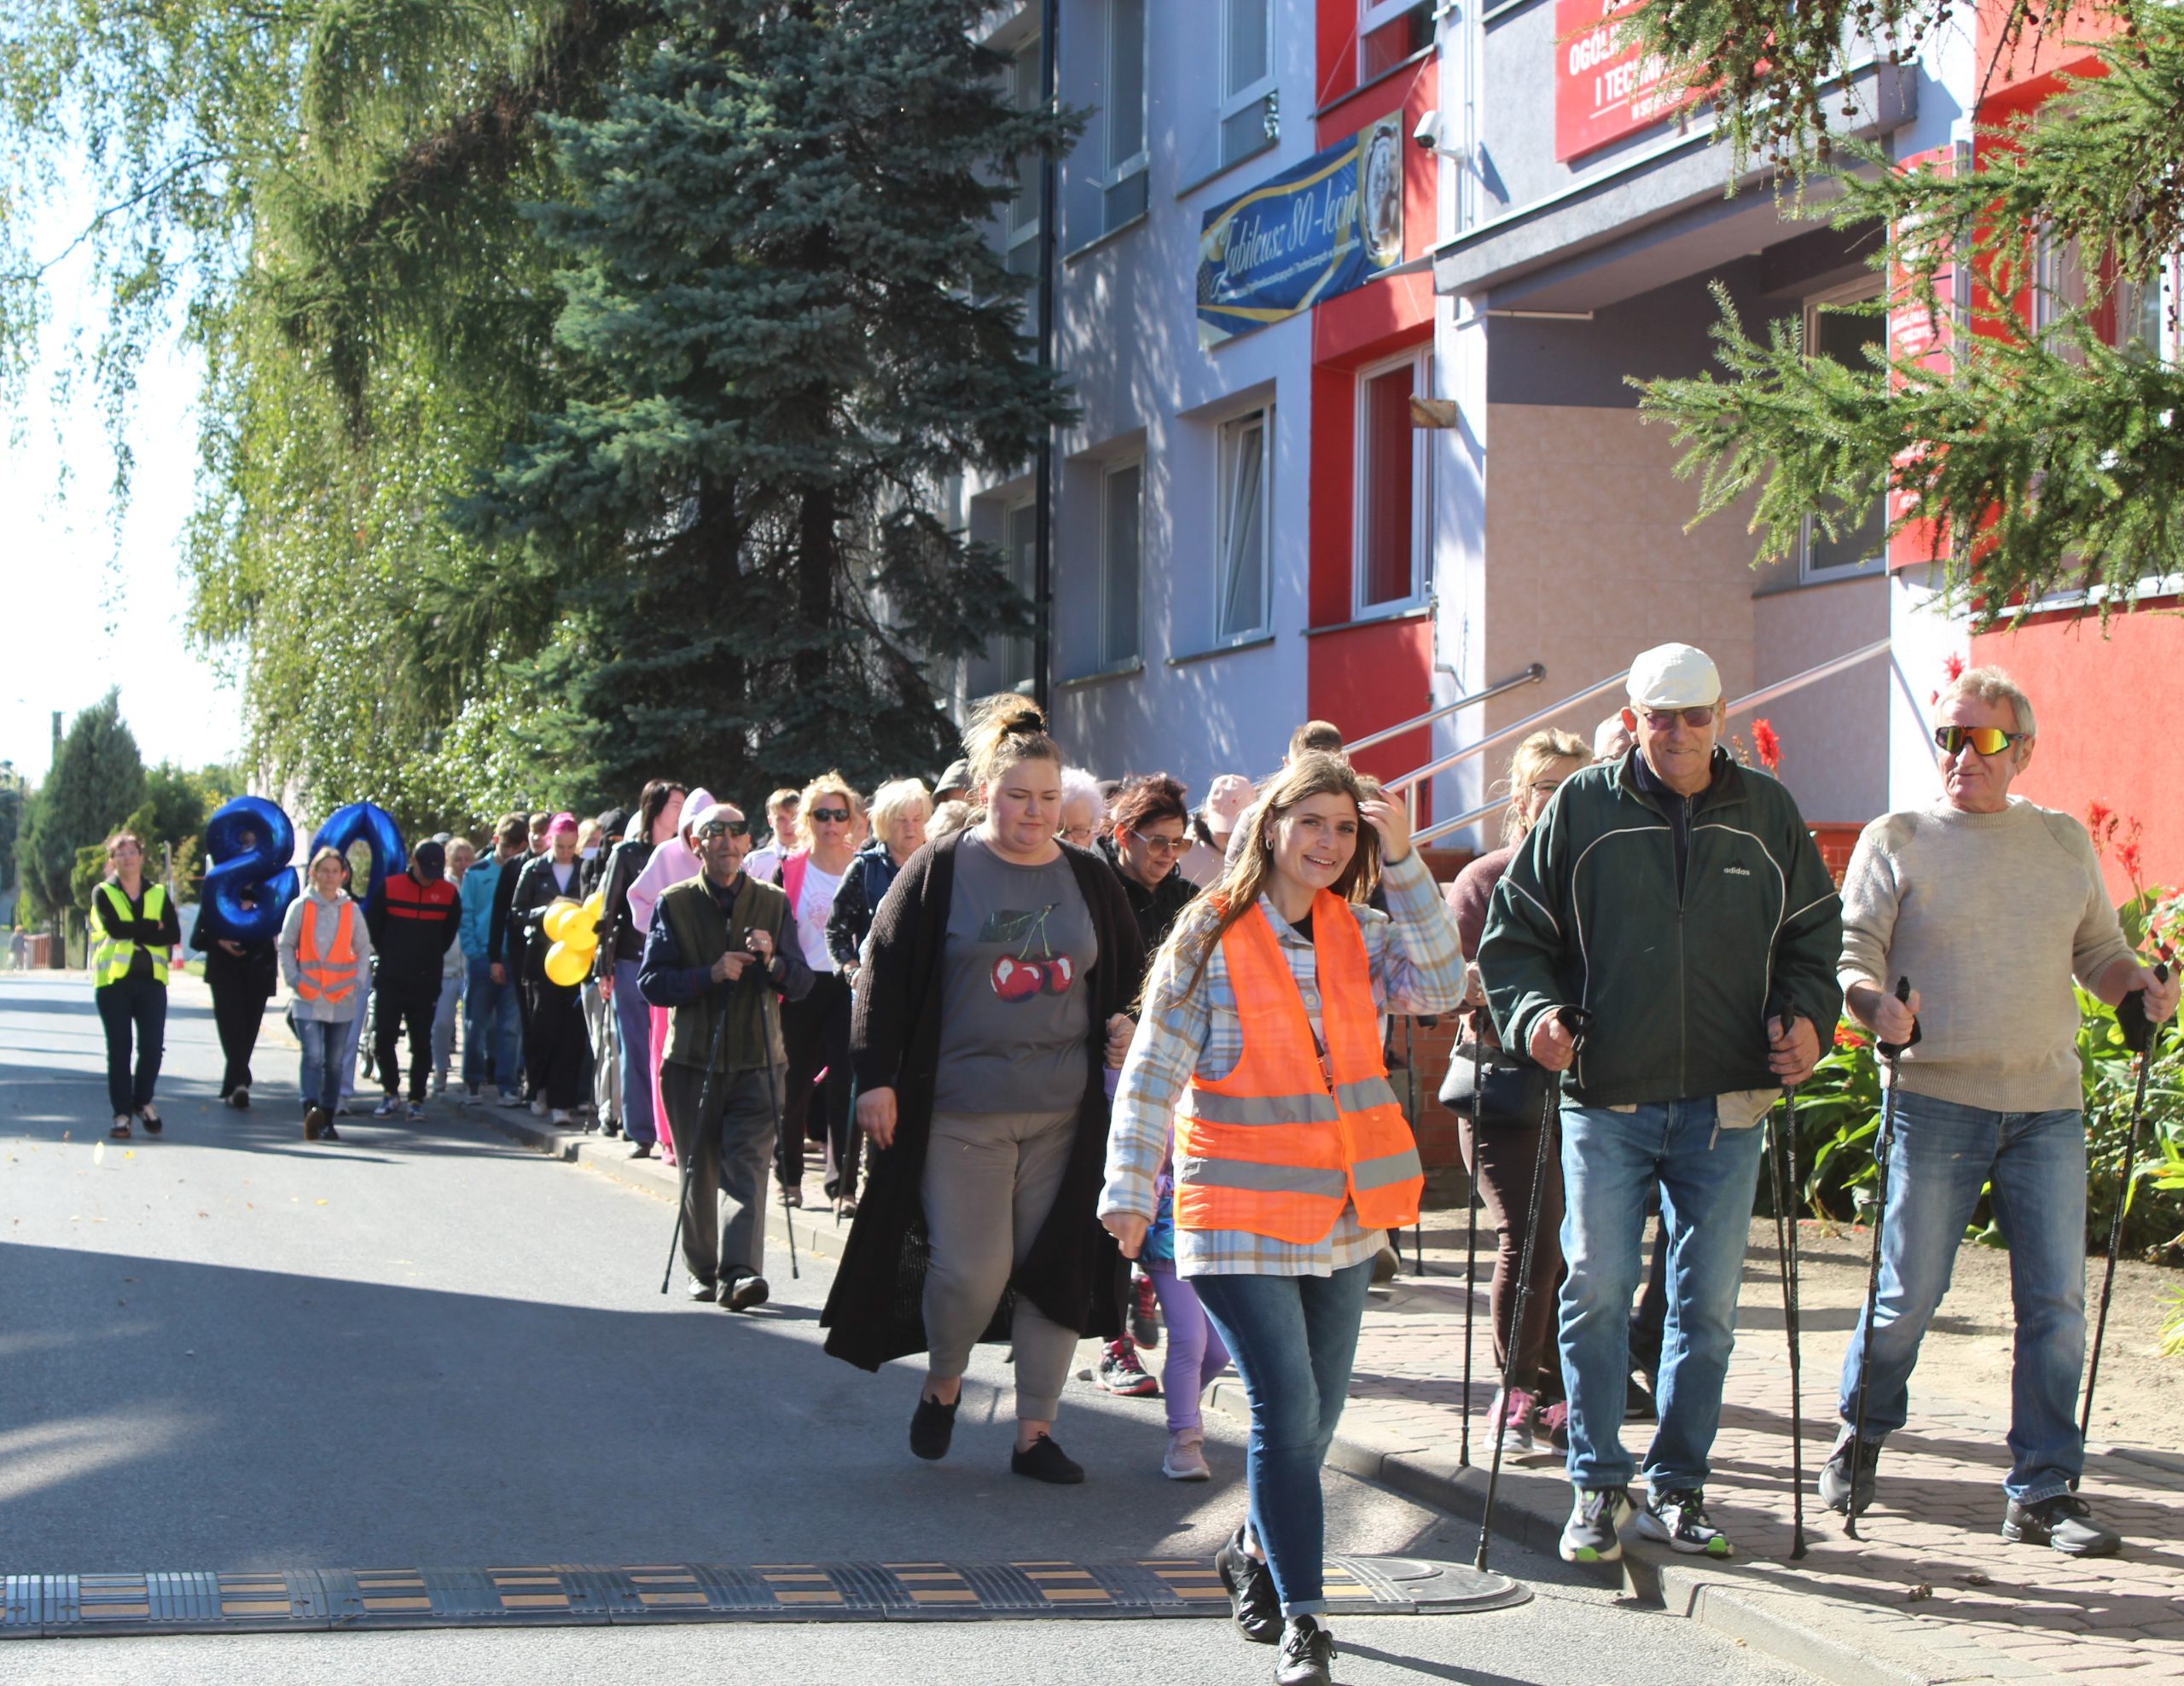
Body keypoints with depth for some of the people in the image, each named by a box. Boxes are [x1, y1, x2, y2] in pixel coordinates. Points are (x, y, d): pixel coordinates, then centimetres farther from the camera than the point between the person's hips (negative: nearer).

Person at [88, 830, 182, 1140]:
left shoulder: (158, 894, 12)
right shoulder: (103, 893, 5)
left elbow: (174, 935, -2)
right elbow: (115, 927, -13)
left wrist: (134, 933, -10)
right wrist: (153, 928, -7)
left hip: (151, 979, 2)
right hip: (113, 979, -2)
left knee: (152, 1047, -2)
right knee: (119, 1049, -1)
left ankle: (143, 1102, 19)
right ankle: (122, 1114, 5)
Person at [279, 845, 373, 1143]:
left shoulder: (351, 910, 6)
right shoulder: (300, 907, 2)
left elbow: (363, 948, 14)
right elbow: (286, 946, 5)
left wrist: (359, 981, 1)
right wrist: (293, 980, -6)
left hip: (341, 998, 2)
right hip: (307, 997, -2)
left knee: (334, 1062, 6)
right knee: (313, 1056, -17)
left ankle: (327, 1120, 13)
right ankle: (311, 1111, -29)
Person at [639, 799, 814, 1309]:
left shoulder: (773, 903, 8)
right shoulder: (675, 904, 3)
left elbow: (801, 983, 7)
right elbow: (650, 981, -3)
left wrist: (772, 960, -14)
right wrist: (709, 975, -17)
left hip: (757, 1061, 0)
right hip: (693, 1059, 0)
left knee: (747, 1168, -13)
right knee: (699, 1172, 8)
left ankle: (739, 1273, -21)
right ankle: (703, 1271, 21)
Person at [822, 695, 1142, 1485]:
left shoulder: (1089, 880, 10)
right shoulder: (938, 872, -1)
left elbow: (1129, 975, 20)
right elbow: (886, 975, 0)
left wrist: (1124, 1022, -1)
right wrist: (876, 1077, -5)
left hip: (1065, 1114, 3)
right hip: (960, 1114, -3)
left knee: (1057, 1270, 2)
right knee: (971, 1267, -8)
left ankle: (1035, 1432, 13)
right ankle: (941, 1384, 21)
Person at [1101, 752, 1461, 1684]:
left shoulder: (1357, 933, 6)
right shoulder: (1211, 933, -7)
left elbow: (1439, 987, -10)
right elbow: (1153, 1068, -7)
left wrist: (1404, 865, -15)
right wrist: (1130, 1188, -14)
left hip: (1344, 1215, 5)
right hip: (1241, 1214, -5)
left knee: (1315, 1413, 15)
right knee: (1287, 1413, -11)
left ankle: (1254, 1553, 39)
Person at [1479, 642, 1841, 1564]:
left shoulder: (1767, 813, 8)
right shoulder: (1581, 808, 2)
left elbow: (1813, 935, 17)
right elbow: (1514, 931, 6)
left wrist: (1805, 1016, -1)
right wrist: (1533, 1010, -12)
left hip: (1724, 1106, 2)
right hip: (1605, 1102, -2)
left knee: (1707, 1304, 6)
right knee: (1595, 1291, -5)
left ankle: (1676, 1487, 18)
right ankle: (1597, 1486, 8)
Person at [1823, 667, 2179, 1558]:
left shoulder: (2065, 841, 14)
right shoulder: (1896, 841, 3)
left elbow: (2099, 951, 19)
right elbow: (1853, 954, -3)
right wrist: (1878, 1005, -24)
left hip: (2048, 1107, 3)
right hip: (1937, 1099, -3)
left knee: (2056, 1303, -1)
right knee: (1909, 1292, 1)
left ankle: (2043, 1492, 6)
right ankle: (1860, 1436, 26)